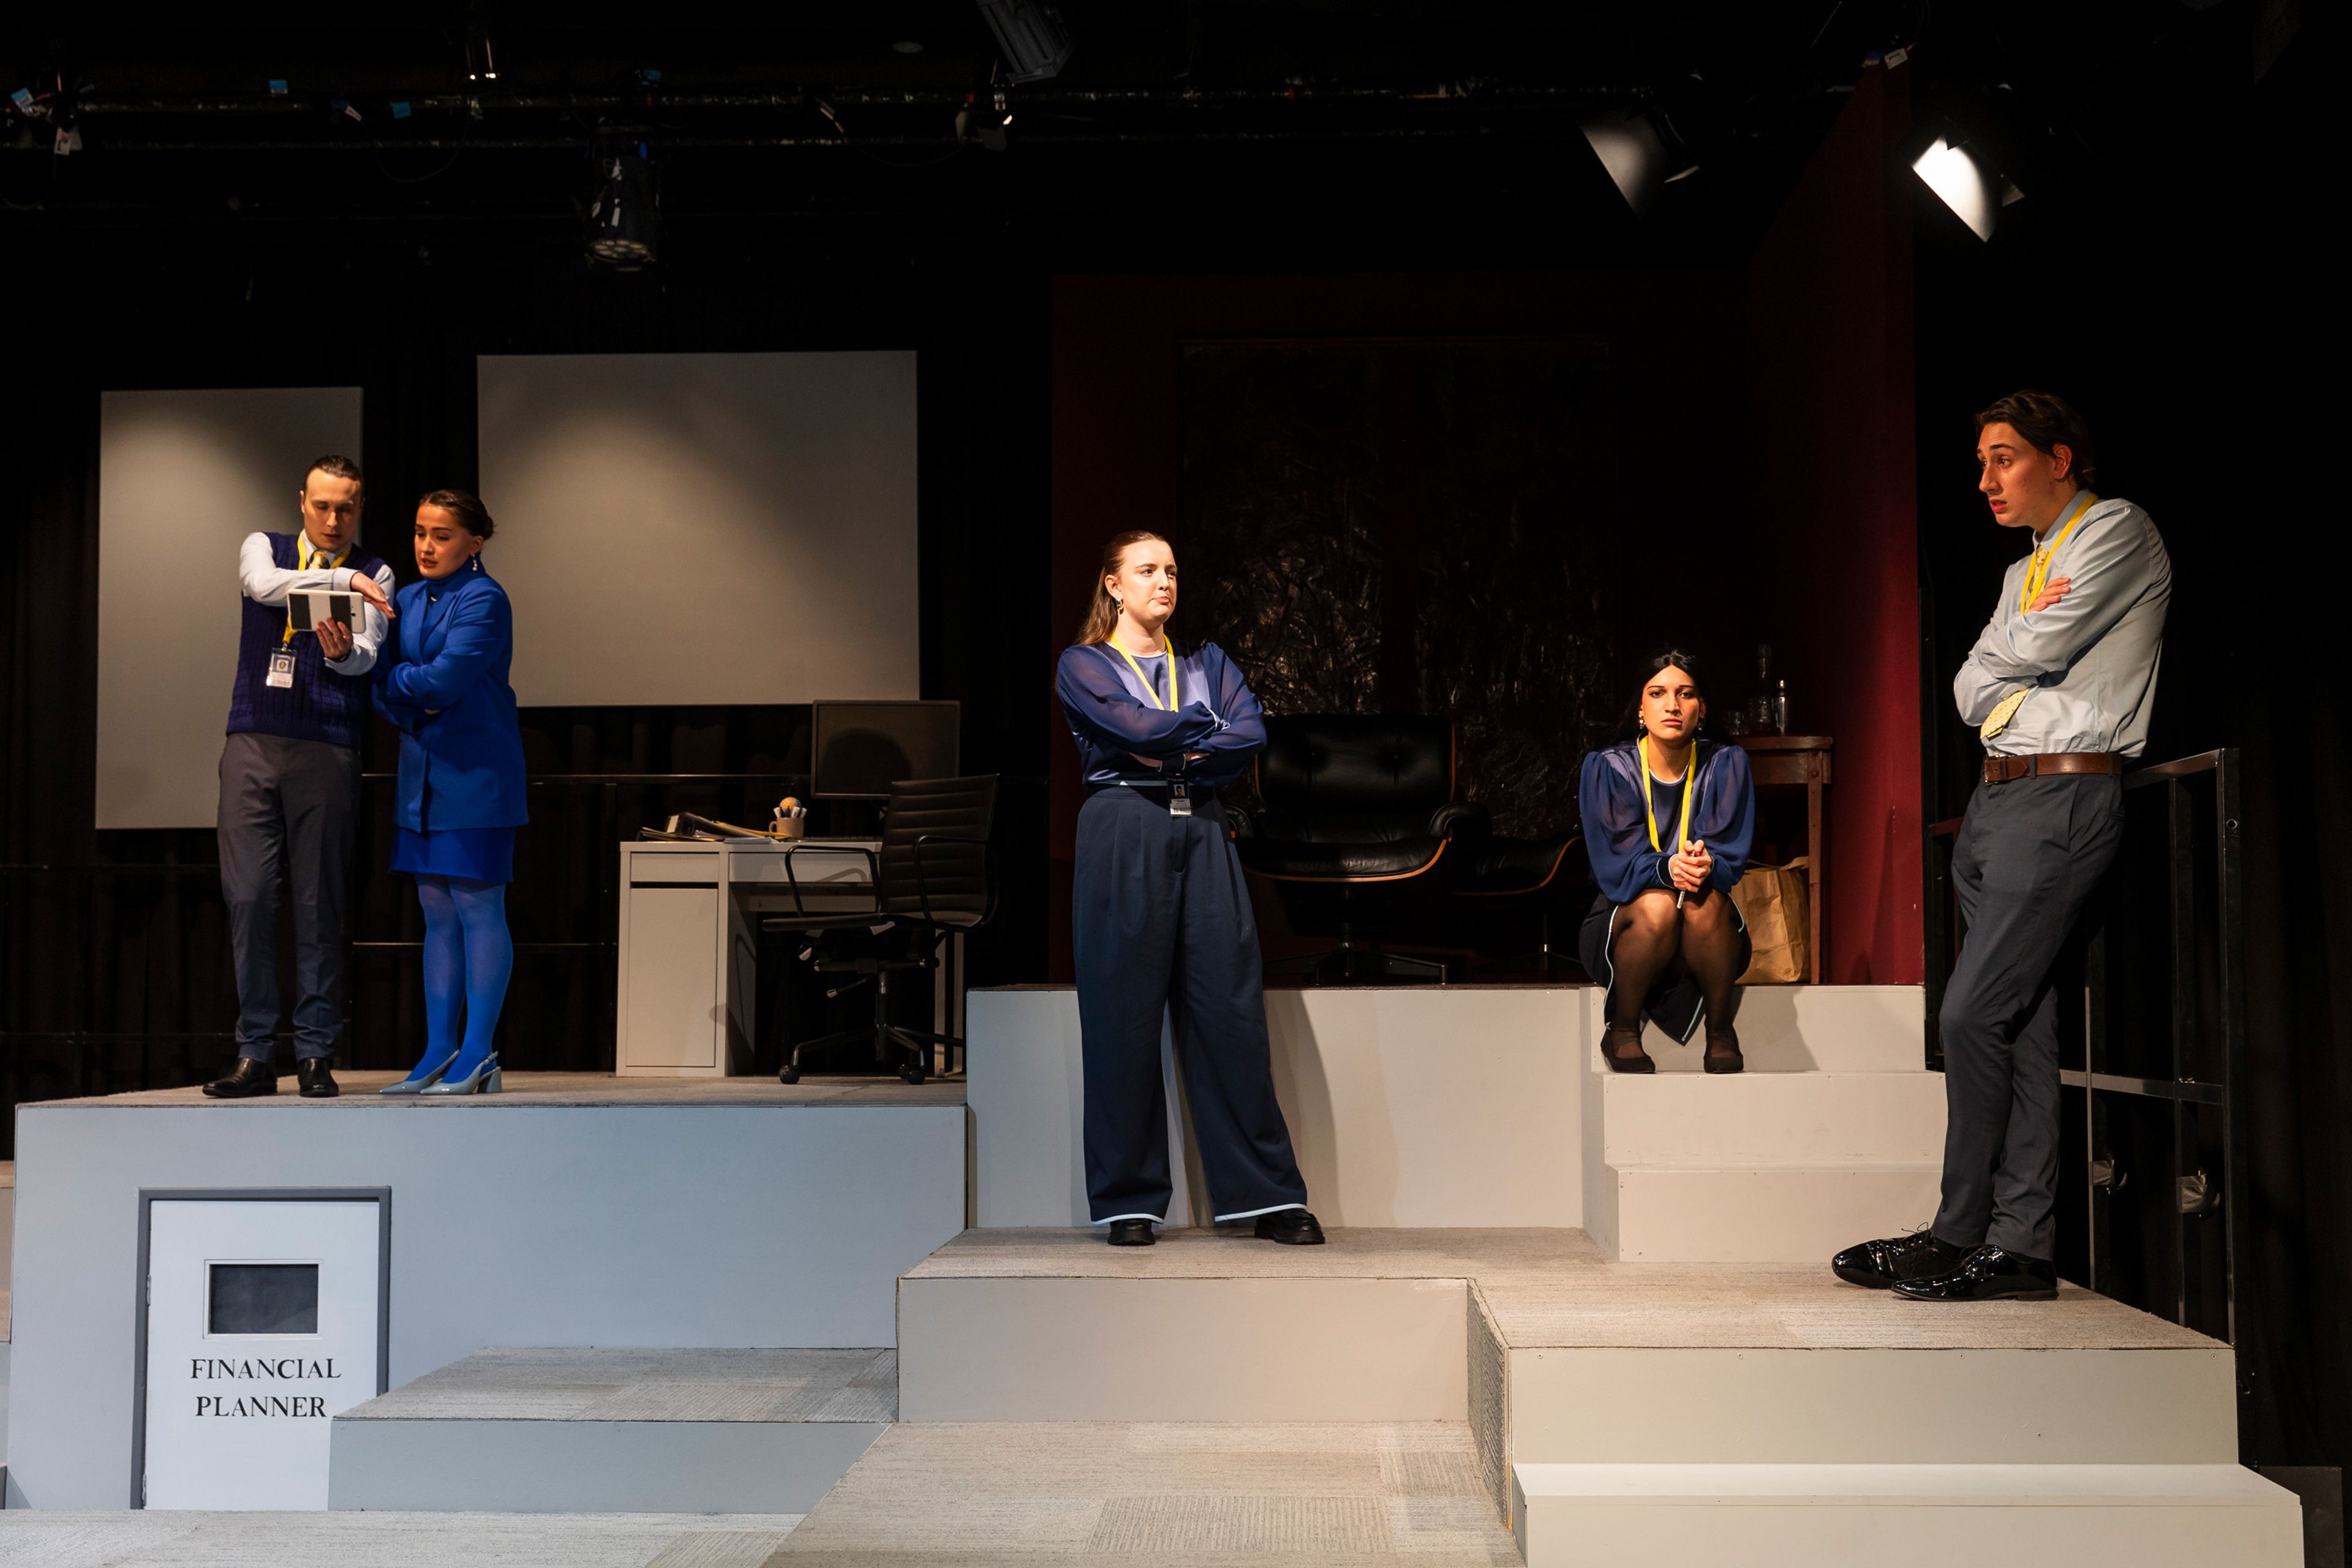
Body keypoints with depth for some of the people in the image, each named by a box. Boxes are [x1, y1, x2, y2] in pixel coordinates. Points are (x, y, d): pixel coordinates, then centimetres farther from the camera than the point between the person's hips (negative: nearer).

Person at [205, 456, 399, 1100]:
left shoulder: (374, 575, 11)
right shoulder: (263, 547, 14)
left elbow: (368, 655, -5)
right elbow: (265, 585, -10)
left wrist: (344, 650, -28)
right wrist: (343, 579, -22)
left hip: (328, 751, -1)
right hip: (253, 742, 1)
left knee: (319, 903, -2)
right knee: (248, 896, -3)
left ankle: (315, 1054, 4)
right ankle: (255, 1054, 4)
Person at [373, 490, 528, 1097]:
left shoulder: (483, 600, -9)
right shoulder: (408, 599, 14)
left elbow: (443, 680, -17)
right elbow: (384, 685, 8)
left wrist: (391, 678, -2)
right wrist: (409, 707, -12)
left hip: (475, 771, -7)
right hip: (424, 771, 7)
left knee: (478, 909, -5)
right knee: (436, 914, 9)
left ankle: (478, 1057, 0)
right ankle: (439, 1052, 14)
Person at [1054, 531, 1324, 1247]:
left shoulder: (1207, 662, 19)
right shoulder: (1083, 664, 8)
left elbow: (1251, 734, 2)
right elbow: (1131, 727, -10)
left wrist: (1167, 751, -8)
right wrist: (1204, 728, 3)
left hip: (1203, 837, 3)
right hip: (1124, 837, -3)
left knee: (1232, 1011, -1)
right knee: (1124, 1017, -2)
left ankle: (1268, 1194, 5)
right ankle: (1128, 1200, 7)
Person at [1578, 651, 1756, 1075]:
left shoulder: (1726, 765, -2)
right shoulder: (1607, 768, -6)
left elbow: (1732, 857, -7)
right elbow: (1616, 865, -13)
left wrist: (1706, 866, -33)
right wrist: (1667, 868, -35)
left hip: (1704, 945, 1)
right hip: (1624, 923, -1)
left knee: (1704, 901, -33)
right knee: (1656, 904, -35)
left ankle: (1721, 1031, -17)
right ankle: (1623, 1031, -15)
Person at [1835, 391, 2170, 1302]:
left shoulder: (2116, 531, -1)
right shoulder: (2026, 571, 25)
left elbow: (2032, 652, -10)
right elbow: (1972, 691, 13)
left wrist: (2011, 651, 10)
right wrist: (2024, 657, -4)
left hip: (2063, 797, -8)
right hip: (1997, 798, 8)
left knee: (1973, 1013, -13)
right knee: (2020, 1024, 4)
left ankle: (1962, 1234, -5)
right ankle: (2019, 1247, 3)